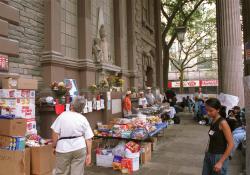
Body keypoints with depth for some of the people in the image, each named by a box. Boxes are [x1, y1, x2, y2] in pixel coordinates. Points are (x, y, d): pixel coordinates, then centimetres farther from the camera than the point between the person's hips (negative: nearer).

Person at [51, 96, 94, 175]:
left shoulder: (63, 115, -7)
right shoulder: (83, 119, 0)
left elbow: (55, 133, -8)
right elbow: (89, 139, -2)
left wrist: (54, 146, 6)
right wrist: (89, 154, 3)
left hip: (63, 149, -2)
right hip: (79, 148, 2)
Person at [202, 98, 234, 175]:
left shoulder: (222, 123, -17)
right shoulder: (212, 121, 3)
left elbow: (231, 144, -18)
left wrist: (220, 162, -18)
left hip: (219, 157, -6)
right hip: (209, 156, 6)